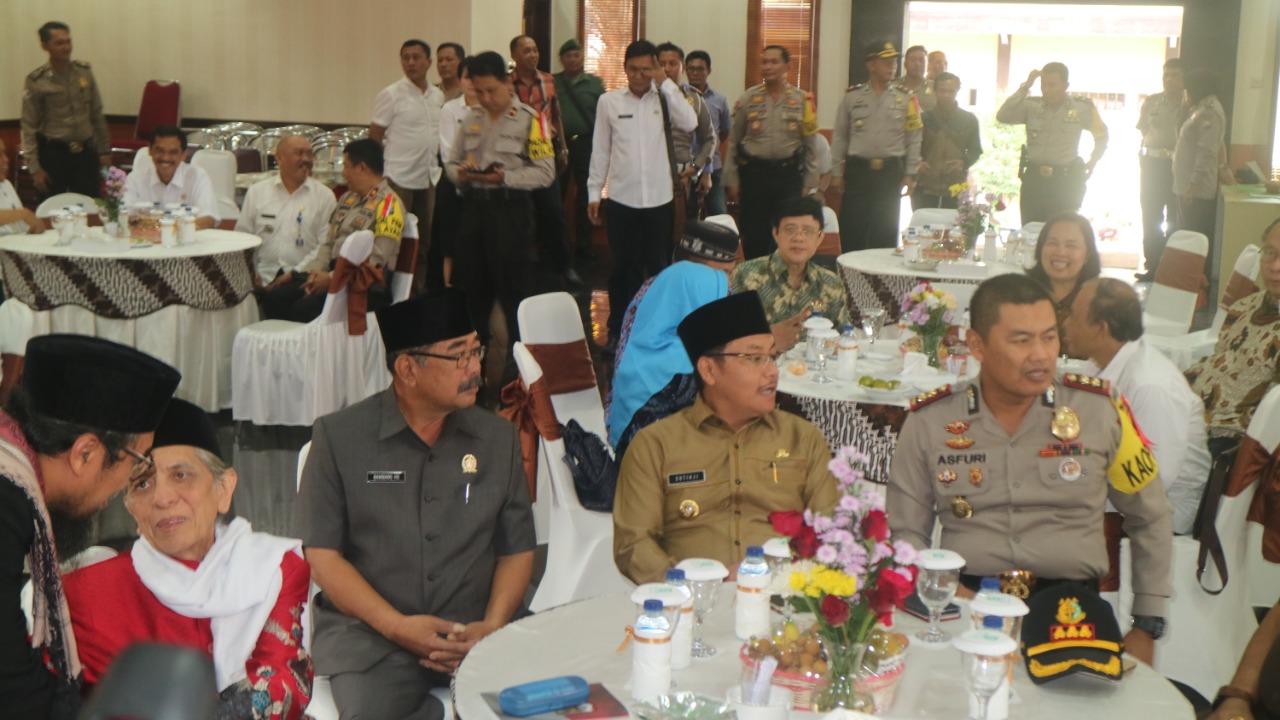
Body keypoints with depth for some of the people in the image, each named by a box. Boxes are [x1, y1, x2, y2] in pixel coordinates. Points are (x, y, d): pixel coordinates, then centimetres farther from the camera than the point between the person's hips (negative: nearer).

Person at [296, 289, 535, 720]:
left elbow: (516, 551, 11)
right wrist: (397, 626, -13)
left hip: (474, 632, 2)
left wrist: (493, 626, -8)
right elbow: (322, 555, -1)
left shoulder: (498, 438, 10)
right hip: (368, 632, -2)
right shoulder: (338, 437, 1)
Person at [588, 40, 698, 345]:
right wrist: (594, 193, 4)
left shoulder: (664, 99, 1)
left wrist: (665, 83, -14)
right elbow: (600, 151, 5)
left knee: (658, 267, 8)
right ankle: (617, 329, 22)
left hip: (659, 199, 0)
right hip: (621, 199, 0)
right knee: (622, 267, 10)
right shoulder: (609, 101, 1)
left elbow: (689, 123, -17)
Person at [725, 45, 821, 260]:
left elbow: (810, 145, 7)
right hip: (754, 173, 0)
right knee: (754, 236, 5)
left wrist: (808, 183, 3)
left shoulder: (801, 100, 3)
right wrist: (731, 181, 2)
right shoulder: (748, 99, 3)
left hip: (789, 175, 0)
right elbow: (733, 143, 6)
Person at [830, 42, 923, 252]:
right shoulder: (852, 97, 3)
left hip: (891, 172, 1)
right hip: (858, 170, -1)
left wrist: (910, 175, 1)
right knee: (851, 229, -1)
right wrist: (836, 172, 4)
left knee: (885, 233, 7)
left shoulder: (906, 99, 5)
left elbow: (913, 139, 6)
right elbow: (839, 137, 6)